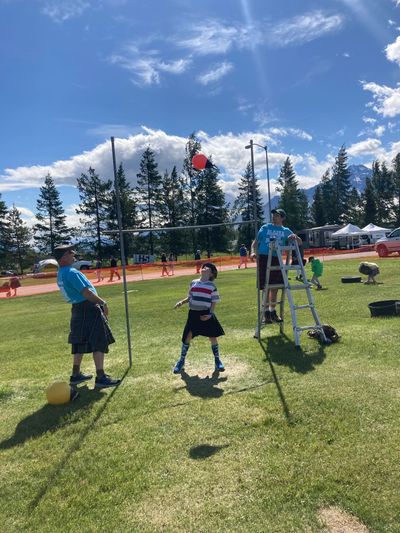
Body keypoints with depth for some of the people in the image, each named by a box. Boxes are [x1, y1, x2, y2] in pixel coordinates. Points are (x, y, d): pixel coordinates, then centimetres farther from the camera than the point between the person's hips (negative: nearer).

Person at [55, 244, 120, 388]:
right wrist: (103, 302, -14)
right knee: (99, 342, -7)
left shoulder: (60, 274, 13)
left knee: (80, 343, 18)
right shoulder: (71, 272, -18)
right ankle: (101, 378, -6)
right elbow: (86, 292, -23)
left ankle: (76, 375, 28)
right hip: (89, 309, -10)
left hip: (77, 309, 10)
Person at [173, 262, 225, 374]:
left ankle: (217, 360, 22)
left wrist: (210, 314, -12)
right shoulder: (193, 283, 6)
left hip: (206, 315, -2)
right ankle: (181, 360, 22)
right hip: (193, 314, 2)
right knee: (187, 337, 5)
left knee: (213, 337, 2)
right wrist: (181, 302, -1)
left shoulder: (212, 285, -2)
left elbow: (214, 302, -1)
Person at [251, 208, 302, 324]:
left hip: (276, 260, 3)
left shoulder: (286, 231, 12)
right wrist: (253, 252, -11)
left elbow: (300, 242, 11)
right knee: (266, 287, -4)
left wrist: (295, 236, -12)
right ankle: (266, 312, 6)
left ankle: (272, 311, 22)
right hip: (263, 258, -2)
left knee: (275, 287, 8)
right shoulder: (265, 228, 8)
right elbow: (256, 241, 8)